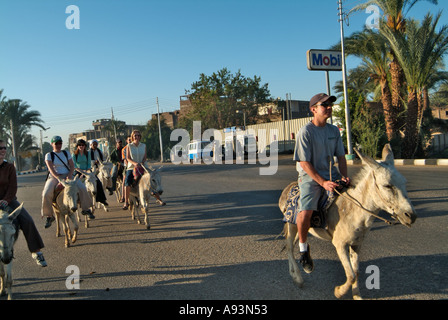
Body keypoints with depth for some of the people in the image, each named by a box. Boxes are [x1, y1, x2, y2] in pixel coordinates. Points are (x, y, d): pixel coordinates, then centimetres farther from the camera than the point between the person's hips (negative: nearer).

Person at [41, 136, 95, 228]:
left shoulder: (66, 153, 13)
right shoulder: (49, 155, 3)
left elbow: (72, 166, 5)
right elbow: (51, 169, -11)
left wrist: (69, 175, -15)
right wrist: (59, 179, -27)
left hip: (67, 176, 2)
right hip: (54, 177, -2)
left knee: (82, 188, -20)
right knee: (46, 194, -28)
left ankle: (86, 209, -3)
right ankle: (49, 216, -11)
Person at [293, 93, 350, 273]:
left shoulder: (334, 130, 8)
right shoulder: (305, 132, -11)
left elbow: (341, 156, 12)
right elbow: (305, 163, -14)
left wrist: (344, 177, -5)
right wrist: (323, 183, -21)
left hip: (332, 175, 6)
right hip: (310, 177, -6)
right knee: (306, 213, -26)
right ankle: (303, 247, 3)